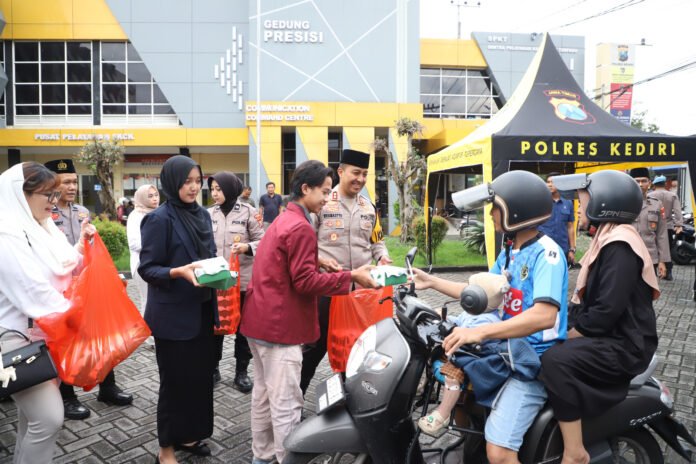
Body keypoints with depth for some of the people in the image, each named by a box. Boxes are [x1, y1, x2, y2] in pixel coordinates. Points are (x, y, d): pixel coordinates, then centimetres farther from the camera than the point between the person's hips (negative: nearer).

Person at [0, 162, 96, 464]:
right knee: (48, 417, -11)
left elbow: (63, 271, 15)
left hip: (45, 333, 9)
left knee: (33, 414, 19)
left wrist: (81, 246, -1)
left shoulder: (42, 228, 9)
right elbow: (34, 290, -23)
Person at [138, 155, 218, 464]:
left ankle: (188, 435, 32)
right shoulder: (160, 219, -13)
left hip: (201, 310, 7)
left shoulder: (203, 215, 8)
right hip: (173, 315, -7)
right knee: (175, 380, 4)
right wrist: (179, 272, -29)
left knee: (201, 375, 13)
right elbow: (147, 268, -14)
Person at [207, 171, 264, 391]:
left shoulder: (248, 211, -5)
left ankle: (241, 372, 22)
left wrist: (247, 247, -22)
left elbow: (262, 241, -5)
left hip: (243, 279, -2)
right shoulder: (209, 214, 4)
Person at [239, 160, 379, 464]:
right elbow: (305, 282, -21)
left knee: (264, 393, 20)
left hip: (261, 318, 11)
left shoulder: (283, 220, 15)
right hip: (280, 324, -11)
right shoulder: (301, 227, -18)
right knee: (285, 403, -2)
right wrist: (350, 277, -19)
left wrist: (320, 265, 12)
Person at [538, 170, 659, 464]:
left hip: (623, 345, -11)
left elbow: (609, 308, -27)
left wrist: (570, 333, -16)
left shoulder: (619, 244, -19)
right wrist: (570, 328, 7)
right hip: (607, 335, 11)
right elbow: (593, 301, 17)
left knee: (555, 361, -30)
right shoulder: (610, 239, 13)